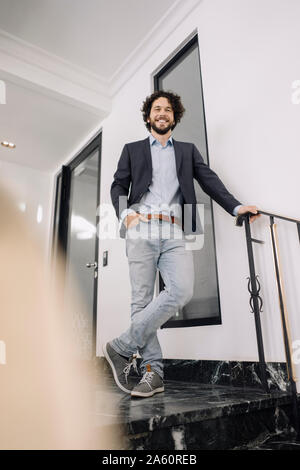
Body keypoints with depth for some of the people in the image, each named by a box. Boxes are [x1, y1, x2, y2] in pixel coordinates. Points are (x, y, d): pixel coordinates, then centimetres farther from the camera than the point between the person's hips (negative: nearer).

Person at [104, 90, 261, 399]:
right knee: (142, 299, -6)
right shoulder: (132, 150, 23)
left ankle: (122, 347, -11)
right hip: (141, 229, 0)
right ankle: (152, 369, 2)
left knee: (182, 290, -21)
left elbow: (209, 181, 14)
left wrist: (236, 207, -2)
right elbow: (118, 185, 14)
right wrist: (124, 213, -7)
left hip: (174, 232, 1)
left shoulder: (187, 150, 25)